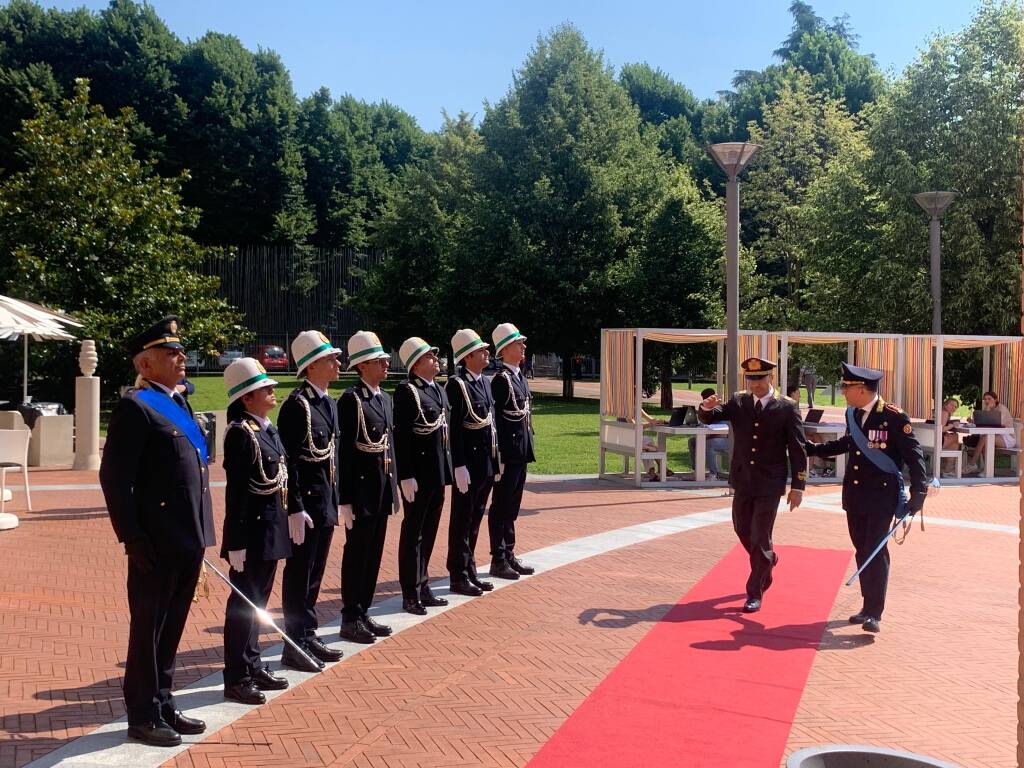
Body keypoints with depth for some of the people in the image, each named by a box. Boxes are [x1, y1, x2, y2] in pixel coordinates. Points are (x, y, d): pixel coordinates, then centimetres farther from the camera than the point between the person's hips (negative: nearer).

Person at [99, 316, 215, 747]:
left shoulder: (178, 404, 15)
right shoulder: (135, 406, -11)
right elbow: (115, 478, -16)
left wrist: (199, 534, 16)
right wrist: (133, 539, -19)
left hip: (188, 540, 8)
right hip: (157, 543, -8)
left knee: (171, 628, 17)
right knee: (148, 629, 4)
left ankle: (163, 706, 28)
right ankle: (143, 716, 16)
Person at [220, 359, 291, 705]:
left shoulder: (269, 429, 11)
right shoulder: (240, 433, -17)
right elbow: (236, 492, -20)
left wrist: (293, 512, 17)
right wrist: (236, 543, -20)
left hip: (271, 529, 9)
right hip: (252, 531, -9)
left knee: (258, 600, 17)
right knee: (244, 603, 1)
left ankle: (254, 666, 29)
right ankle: (237, 678, 11)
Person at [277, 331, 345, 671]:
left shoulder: (329, 403, 11)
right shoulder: (296, 405, -17)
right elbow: (288, 461, -19)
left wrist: (336, 501, 15)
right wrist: (295, 510, -20)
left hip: (326, 503, 9)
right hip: (305, 503, -9)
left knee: (315, 573, 16)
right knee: (299, 574, 2)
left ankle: (309, 636, 27)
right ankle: (295, 646, 12)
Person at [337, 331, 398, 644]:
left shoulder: (385, 398, 12)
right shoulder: (351, 400, -14)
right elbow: (343, 452, -15)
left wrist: (394, 488, 15)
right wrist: (345, 499, -17)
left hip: (382, 488, 8)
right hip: (361, 488, -8)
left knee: (374, 553, 13)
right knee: (357, 554, 1)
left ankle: (363, 613, 24)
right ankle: (350, 620, 12)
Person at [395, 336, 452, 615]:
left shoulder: (438, 390, 13)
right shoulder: (406, 391, -14)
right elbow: (401, 437, -18)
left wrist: (446, 470, 16)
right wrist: (406, 476, -20)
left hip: (437, 474, 8)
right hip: (417, 474, -8)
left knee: (429, 532, 15)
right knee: (414, 534, 2)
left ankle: (423, 587, 27)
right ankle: (411, 595, 11)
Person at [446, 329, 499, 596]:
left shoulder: (484, 381, 12)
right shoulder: (457, 384, -14)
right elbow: (454, 429, -17)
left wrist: (497, 459, 16)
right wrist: (460, 466, -20)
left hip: (486, 463, 8)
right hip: (468, 463, -8)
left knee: (475, 520, 15)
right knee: (462, 521, 2)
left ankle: (470, 572, 25)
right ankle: (459, 577, 11)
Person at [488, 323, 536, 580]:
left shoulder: (520, 377, 14)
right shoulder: (501, 379, -14)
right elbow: (496, 421, -17)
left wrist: (527, 448, 17)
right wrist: (500, 458, -19)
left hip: (521, 452, 9)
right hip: (508, 453, -9)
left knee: (512, 506, 15)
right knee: (501, 506, -1)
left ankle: (509, 555, 23)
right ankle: (498, 560, 6)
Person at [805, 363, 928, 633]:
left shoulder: (893, 416, -15)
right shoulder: (852, 414, 6)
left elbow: (914, 454, -14)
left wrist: (919, 492, -20)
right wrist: (814, 449, 27)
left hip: (882, 496, -7)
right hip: (854, 494, 7)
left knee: (876, 551, -8)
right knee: (862, 551, 11)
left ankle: (874, 613, -5)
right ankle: (869, 605, 21)